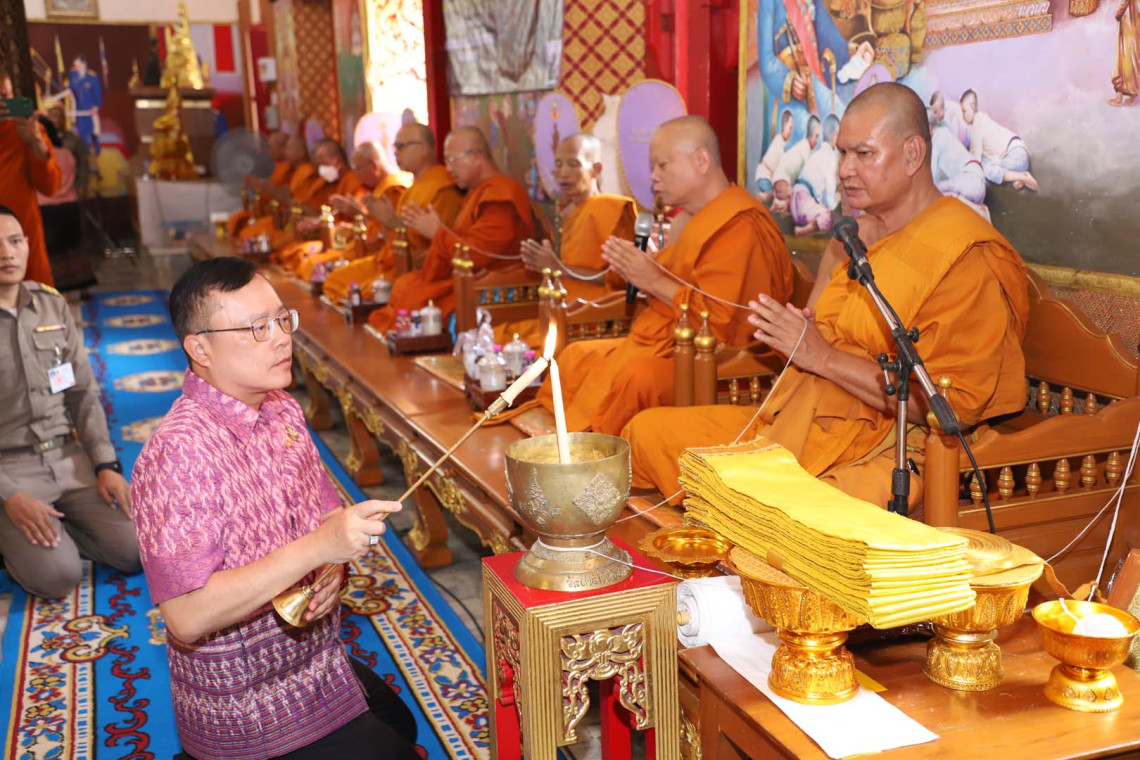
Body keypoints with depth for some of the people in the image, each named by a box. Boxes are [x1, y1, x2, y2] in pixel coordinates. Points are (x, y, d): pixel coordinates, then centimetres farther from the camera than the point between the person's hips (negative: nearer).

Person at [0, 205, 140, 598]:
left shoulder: (52, 305, 5)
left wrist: (106, 464, -1)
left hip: (69, 456, 5)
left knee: (138, 552, -8)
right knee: (58, 577, -21)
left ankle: (52, 528, 14)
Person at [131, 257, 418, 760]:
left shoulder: (281, 409, -1)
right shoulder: (178, 453, -27)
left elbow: (324, 518, 8)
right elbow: (187, 618, -32)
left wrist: (332, 569, -15)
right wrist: (316, 548, -36)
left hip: (315, 665, 8)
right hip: (253, 714, -8)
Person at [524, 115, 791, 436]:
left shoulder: (739, 227, -18)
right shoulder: (693, 221, 14)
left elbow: (720, 323, -24)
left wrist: (654, 281, -18)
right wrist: (637, 273, 3)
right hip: (672, 345, 11)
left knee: (630, 376, -34)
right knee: (576, 356, 8)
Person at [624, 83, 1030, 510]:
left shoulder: (968, 255, -12)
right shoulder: (860, 234, 17)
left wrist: (824, 356, -19)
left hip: (881, 450, -9)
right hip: (794, 423, 9)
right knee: (647, 433, 3)